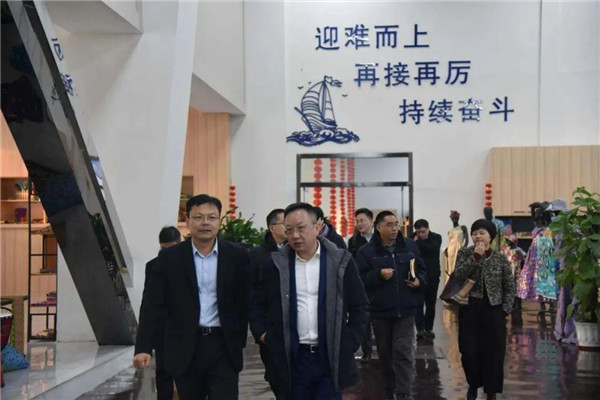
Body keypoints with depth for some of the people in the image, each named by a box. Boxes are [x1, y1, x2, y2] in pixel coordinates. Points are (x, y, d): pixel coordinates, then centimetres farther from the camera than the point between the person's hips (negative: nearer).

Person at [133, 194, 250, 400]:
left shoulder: (237, 256, 1)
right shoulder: (169, 258, 0)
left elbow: (245, 301, 4)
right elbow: (153, 305, -5)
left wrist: (240, 341, 0)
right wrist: (143, 347, -13)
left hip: (224, 347, -1)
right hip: (185, 349, 1)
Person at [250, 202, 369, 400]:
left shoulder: (340, 261, 0)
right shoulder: (276, 264, 3)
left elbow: (360, 306, 5)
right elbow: (257, 305, 12)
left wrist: (350, 343, -2)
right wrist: (262, 334, 0)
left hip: (331, 359, -1)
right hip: (291, 360, 1)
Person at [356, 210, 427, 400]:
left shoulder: (410, 246, 5)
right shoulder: (366, 251, -5)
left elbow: (422, 269, 13)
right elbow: (359, 279, -9)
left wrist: (419, 281, -7)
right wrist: (379, 275, -22)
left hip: (405, 309, 0)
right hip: (380, 311, 0)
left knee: (403, 352, -8)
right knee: (385, 353, 13)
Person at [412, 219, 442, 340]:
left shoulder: (436, 238, -2)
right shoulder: (412, 239, -1)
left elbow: (432, 248, -22)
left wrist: (418, 242, -18)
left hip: (432, 276, 1)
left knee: (431, 303, 7)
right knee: (418, 303, -7)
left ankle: (428, 328, 16)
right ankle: (420, 329, -6)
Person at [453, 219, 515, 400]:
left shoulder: (500, 258, 0)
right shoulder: (465, 253, -1)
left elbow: (510, 286, 5)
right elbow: (458, 275, -17)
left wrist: (505, 309, -4)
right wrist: (476, 256, -22)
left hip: (493, 310, 0)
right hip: (469, 309, 0)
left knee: (494, 352, 3)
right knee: (469, 351, 1)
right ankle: (473, 384, 24)